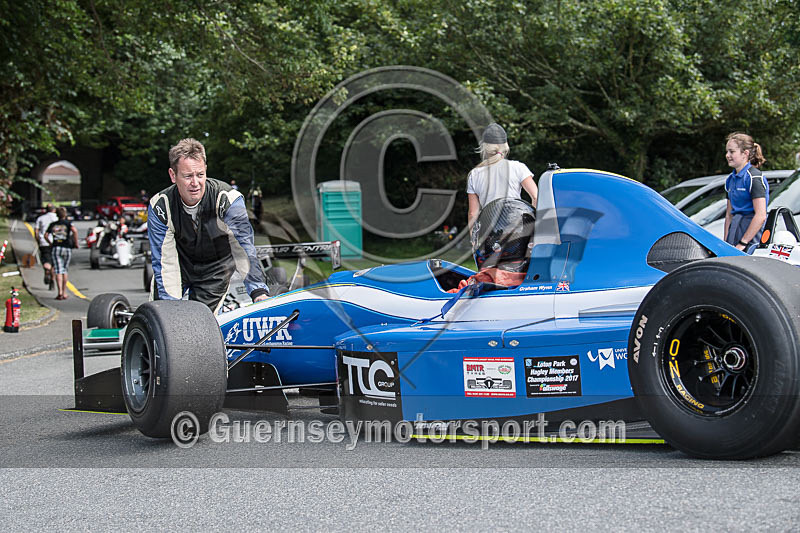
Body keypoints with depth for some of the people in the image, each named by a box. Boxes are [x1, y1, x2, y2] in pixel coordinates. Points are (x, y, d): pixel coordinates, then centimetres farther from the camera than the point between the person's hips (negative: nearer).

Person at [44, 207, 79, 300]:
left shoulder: (53, 224, 11)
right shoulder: (68, 223, 3)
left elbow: (46, 235, 8)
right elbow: (74, 230, -16)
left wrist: (51, 243, 23)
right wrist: (76, 242, -7)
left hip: (56, 248, 1)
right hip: (67, 248, 0)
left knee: (58, 271, -5)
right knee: (64, 270, 13)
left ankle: (60, 292, -23)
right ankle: (64, 293, 13)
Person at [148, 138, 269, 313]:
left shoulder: (228, 199, -30)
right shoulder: (159, 206, -24)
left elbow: (244, 247, -37)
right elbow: (165, 262, -23)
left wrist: (258, 291, -50)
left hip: (215, 269, -1)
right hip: (180, 263, 2)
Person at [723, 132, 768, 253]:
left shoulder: (754, 177, -10)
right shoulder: (731, 179, 17)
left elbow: (761, 216, -16)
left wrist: (742, 243, -16)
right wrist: (725, 243, 13)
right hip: (736, 227, 7)